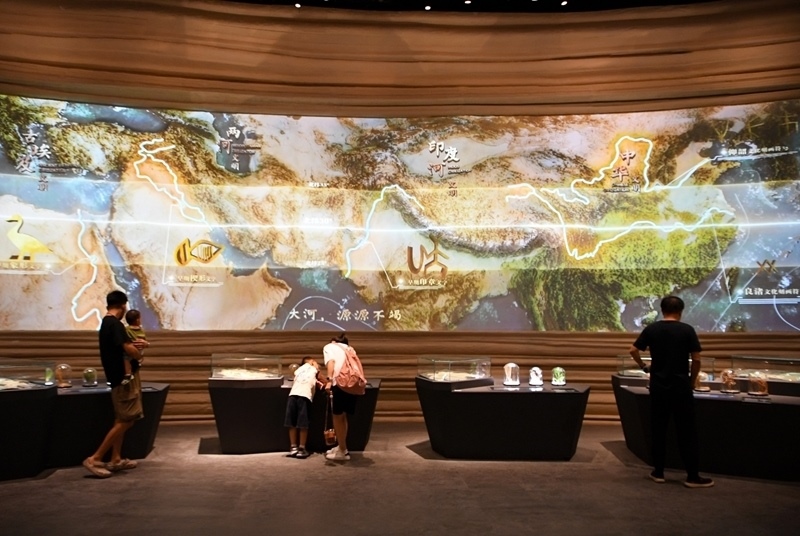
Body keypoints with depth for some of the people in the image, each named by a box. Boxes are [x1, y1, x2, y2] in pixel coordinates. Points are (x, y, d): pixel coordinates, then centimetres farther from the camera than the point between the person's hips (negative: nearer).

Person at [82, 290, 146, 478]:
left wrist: (132, 345, 14)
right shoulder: (115, 324, -19)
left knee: (121, 420, 14)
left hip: (120, 376, 10)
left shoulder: (106, 323, 12)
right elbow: (128, 349, -26)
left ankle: (116, 460, 18)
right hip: (124, 377, -10)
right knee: (126, 421, -6)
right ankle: (95, 459, -5)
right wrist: (139, 356, -7)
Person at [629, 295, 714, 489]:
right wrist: (692, 381, 8)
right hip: (681, 386, -2)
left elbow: (633, 351, 2)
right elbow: (696, 360, -6)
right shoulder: (687, 330, -5)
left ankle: (658, 472, 15)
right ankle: (692, 476, 8)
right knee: (686, 431, 4)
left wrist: (644, 367, 18)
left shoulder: (651, 329, 1)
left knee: (658, 429, 10)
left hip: (658, 386, 2)